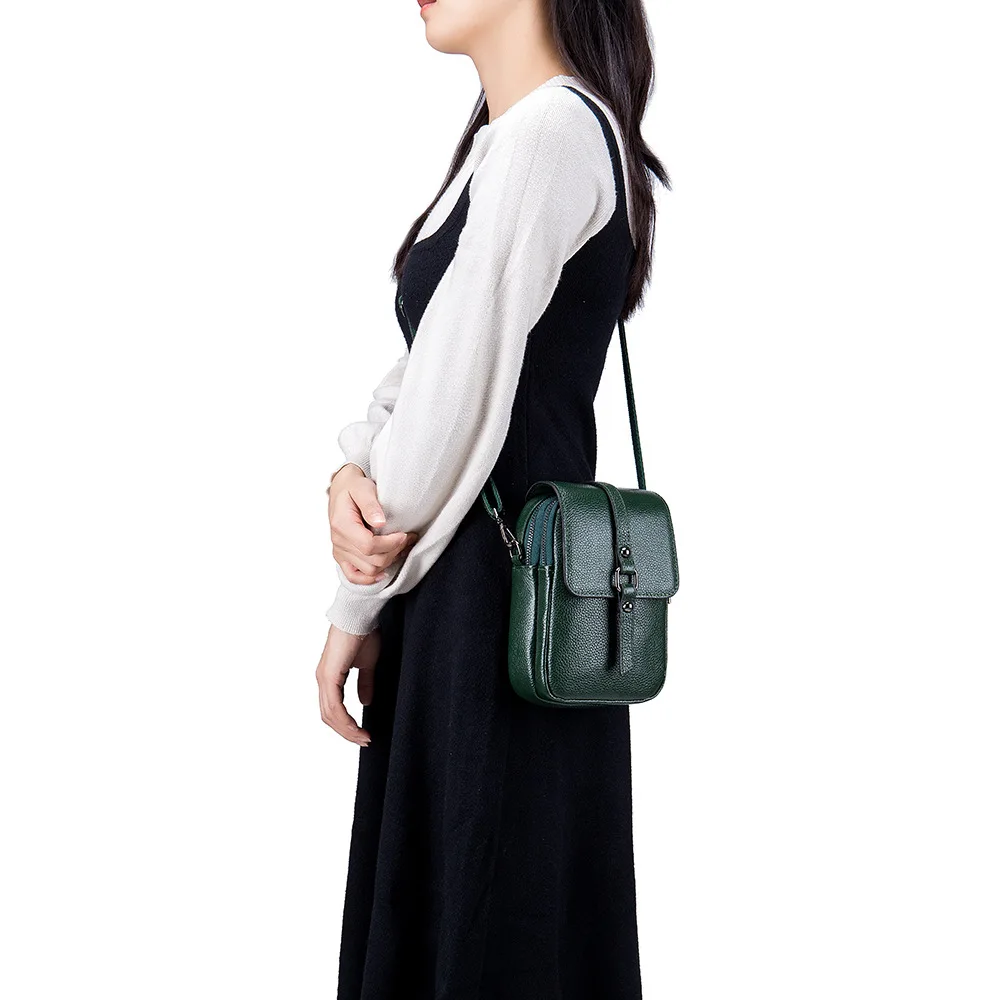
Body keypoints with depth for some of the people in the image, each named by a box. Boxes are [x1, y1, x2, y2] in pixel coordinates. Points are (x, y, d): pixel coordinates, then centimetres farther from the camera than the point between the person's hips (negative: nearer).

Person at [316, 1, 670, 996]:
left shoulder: (553, 130, -16)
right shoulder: (499, 137, 15)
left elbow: (461, 387, -18)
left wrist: (357, 603, -9)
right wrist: (352, 474, -8)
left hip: (500, 580, -9)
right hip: (461, 568, 9)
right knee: (424, 899, 19)